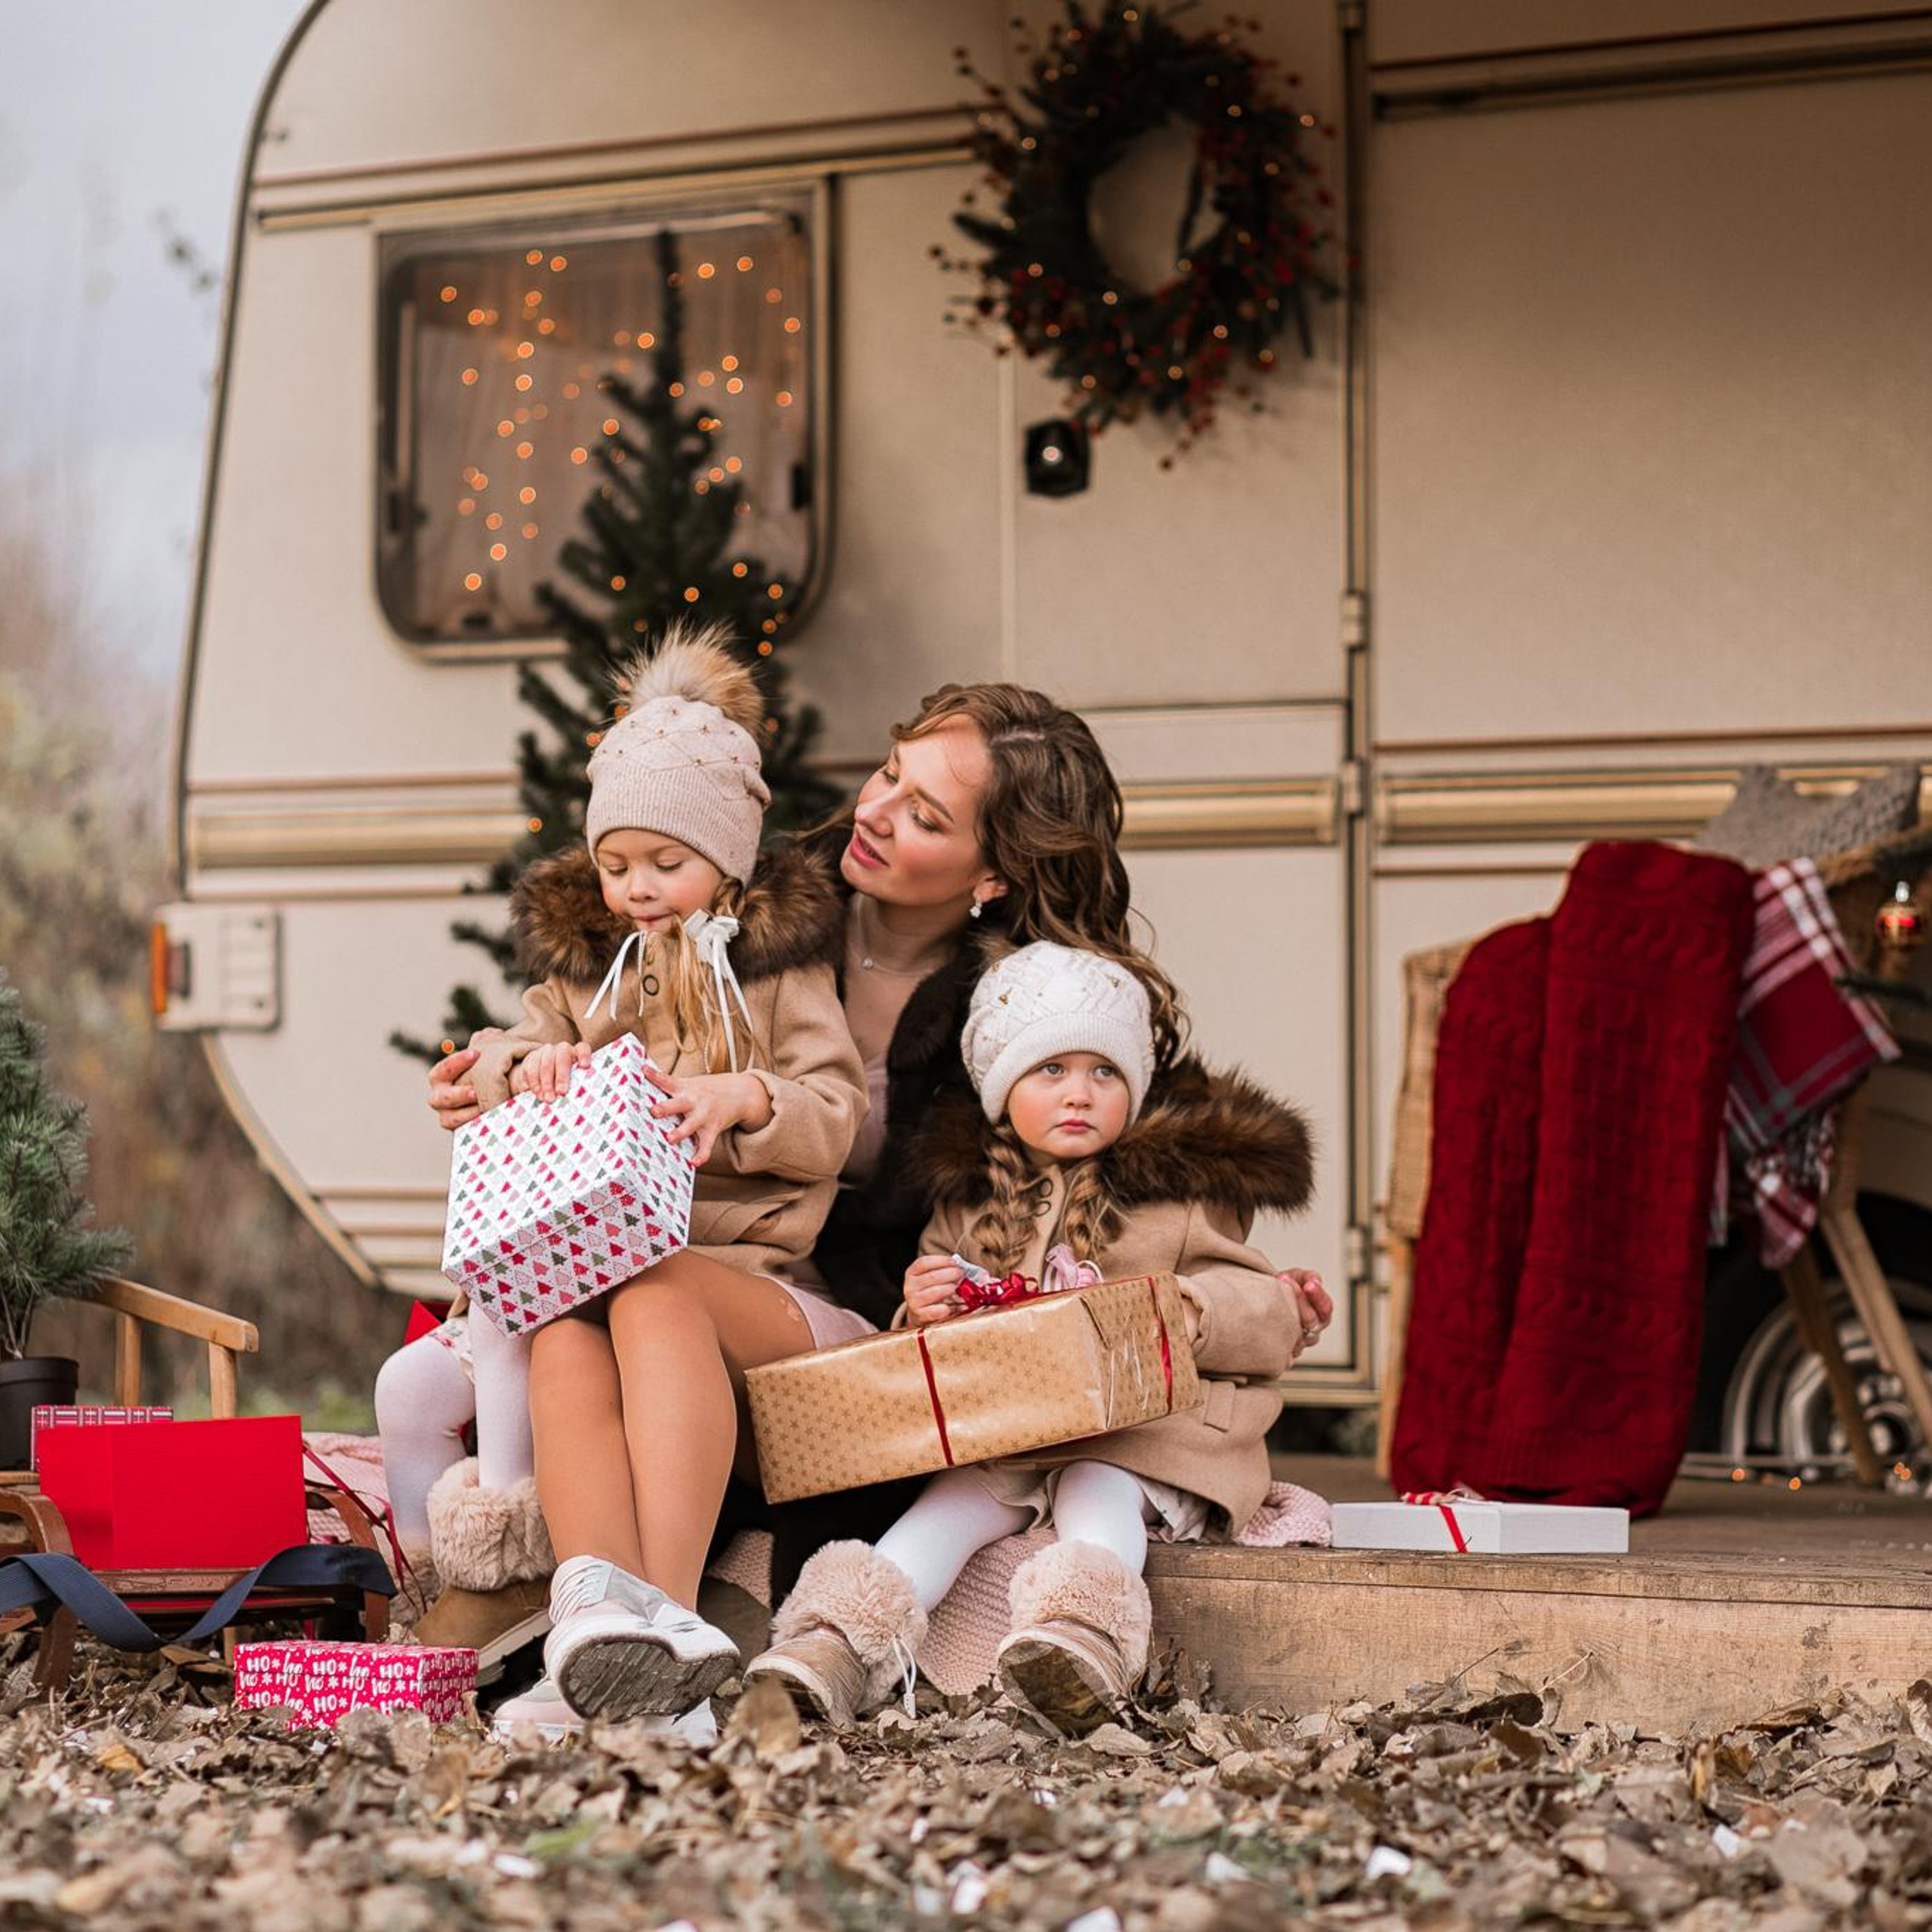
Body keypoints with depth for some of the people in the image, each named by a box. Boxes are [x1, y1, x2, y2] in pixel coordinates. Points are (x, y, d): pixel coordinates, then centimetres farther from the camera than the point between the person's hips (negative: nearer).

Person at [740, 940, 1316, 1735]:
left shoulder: (1182, 1186, 9)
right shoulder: (970, 1194, 18)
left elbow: (1267, 1319, 4)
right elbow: (946, 1340, 28)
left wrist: (1188, 1311, -18)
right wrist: (926, 1309, 2)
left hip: (1139, 1429, -3)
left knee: (1099, 1492, -32)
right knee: (951, 1500, -24)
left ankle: (1087, 1638, -59)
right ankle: (844, 1646, -43)